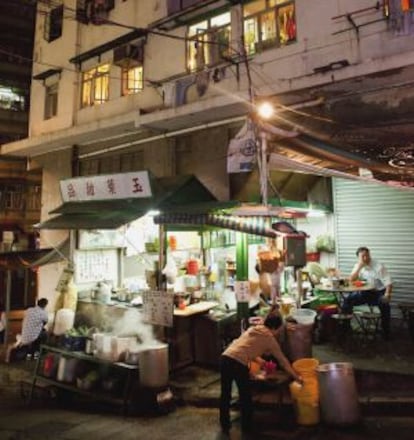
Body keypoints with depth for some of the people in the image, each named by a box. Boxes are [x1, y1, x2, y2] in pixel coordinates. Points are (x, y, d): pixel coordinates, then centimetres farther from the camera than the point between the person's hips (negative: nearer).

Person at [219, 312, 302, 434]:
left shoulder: (253, 329, 25)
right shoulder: (270, 338, 8)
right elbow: (283, 361, 15)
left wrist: (260, 361, 33)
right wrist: (297, 376, 25)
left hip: (225, 358, 6)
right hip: (238, 363, -6)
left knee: (225, 394, 20)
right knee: (245, 395, 16)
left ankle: (225, 425, 34)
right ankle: (246, 426, 31)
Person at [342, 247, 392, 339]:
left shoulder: (379, 266, -11)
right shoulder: (358, 266, 4)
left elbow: (388, 283, -15)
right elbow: (351, 280, -9)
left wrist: (387, 295, -33)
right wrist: (359, 267, -17)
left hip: (378, 292, -4)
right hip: (364, 293, 4)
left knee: (385, 304, -34)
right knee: (348, 300, -17)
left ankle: (386, 332, -16)